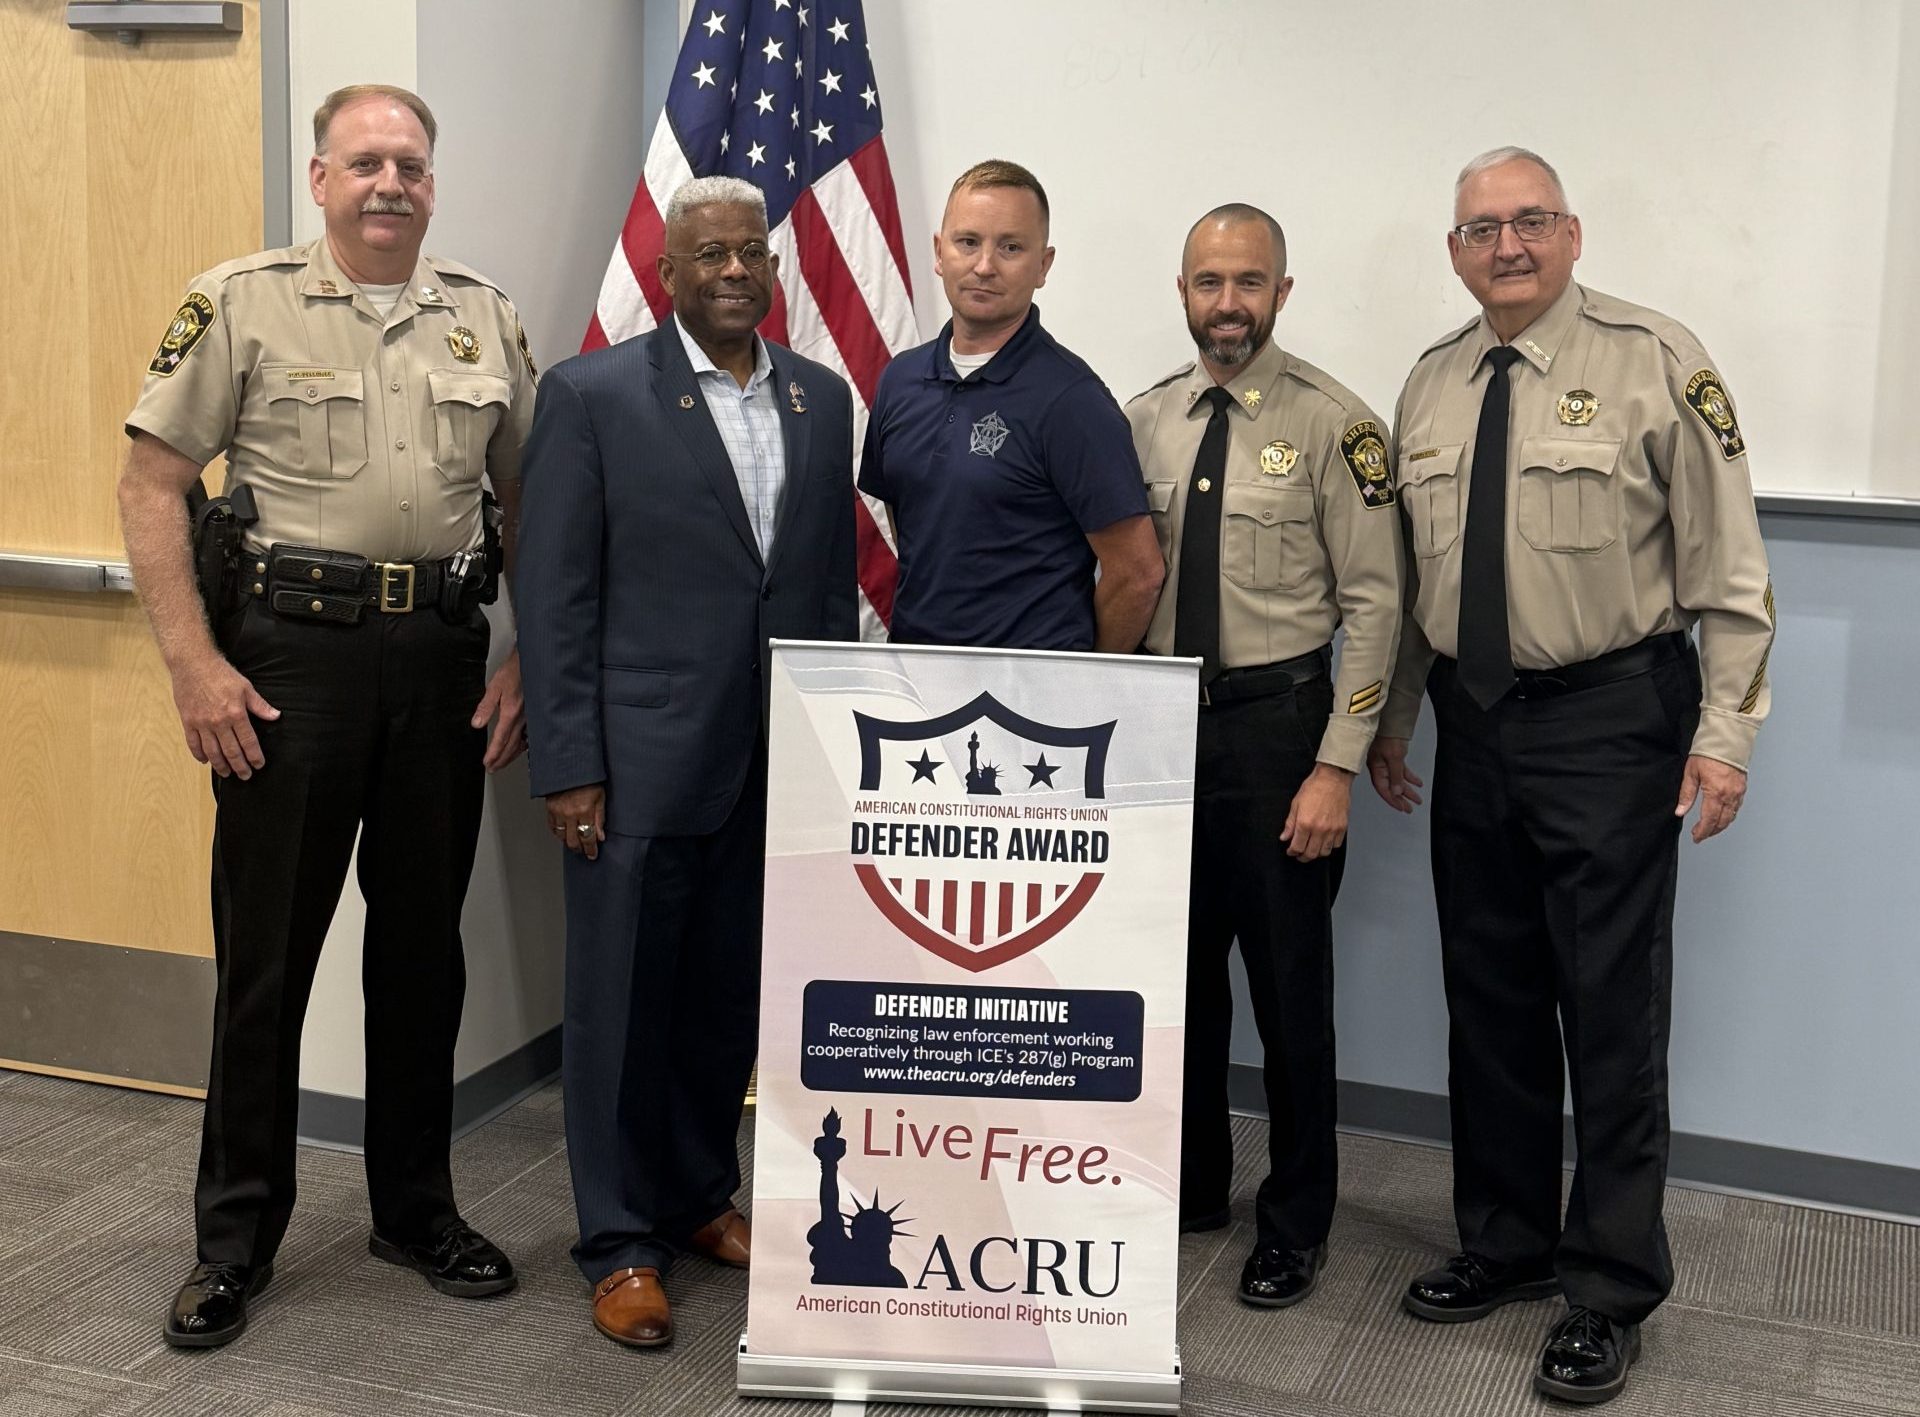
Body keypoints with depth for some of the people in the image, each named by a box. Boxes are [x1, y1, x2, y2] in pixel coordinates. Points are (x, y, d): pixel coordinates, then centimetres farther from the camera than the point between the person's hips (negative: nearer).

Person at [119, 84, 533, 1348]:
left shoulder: (486, 318, 10)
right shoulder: (240, 303, -1)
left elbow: (532, 497, 14)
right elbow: (152, 485, -3)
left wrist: (525, 660, 5)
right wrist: (194, 664, -11)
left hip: (442, 656, 3)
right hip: (292, 650, -3)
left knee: (425, 946, 12)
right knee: (265, 950, 4)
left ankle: (417, 1207, 27)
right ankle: (237, 1235, 18)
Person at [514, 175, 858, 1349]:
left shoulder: (823, 399, 9)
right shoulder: (593, 396, -4)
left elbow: (836, 582, 12)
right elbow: (556, 594, -6)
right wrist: (567, 766, -10)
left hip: (776, 767, 4)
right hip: (641, 763, -4)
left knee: (731, 1000, 14)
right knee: (624, 1005, 5)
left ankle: (702, 1197, 33)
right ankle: (621, 1244, 18)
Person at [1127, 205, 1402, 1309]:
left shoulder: (1333, 424, -7)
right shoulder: (1145, 421, 7)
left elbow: (1372, 604, -9)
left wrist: (1337, 765, -13)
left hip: (1277, 720, -4)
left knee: (1289, 980, 5)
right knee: (1177, 971, 13)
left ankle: (1298, 1221, 21)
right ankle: (1192, 1186, 32)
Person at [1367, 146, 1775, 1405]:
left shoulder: (1655, 361, -8)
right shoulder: (1432, 385, 8)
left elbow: (1728, 562, -9)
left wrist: (1727, 729, -13)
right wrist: (1393, 721, 15)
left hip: (1612, 720, -5)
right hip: (1475, 722, 6)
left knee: (1612, 1010, 1)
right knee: (1490, 1001, 14)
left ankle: (1613, 1294, 16)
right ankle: (1506, 1243, 32)